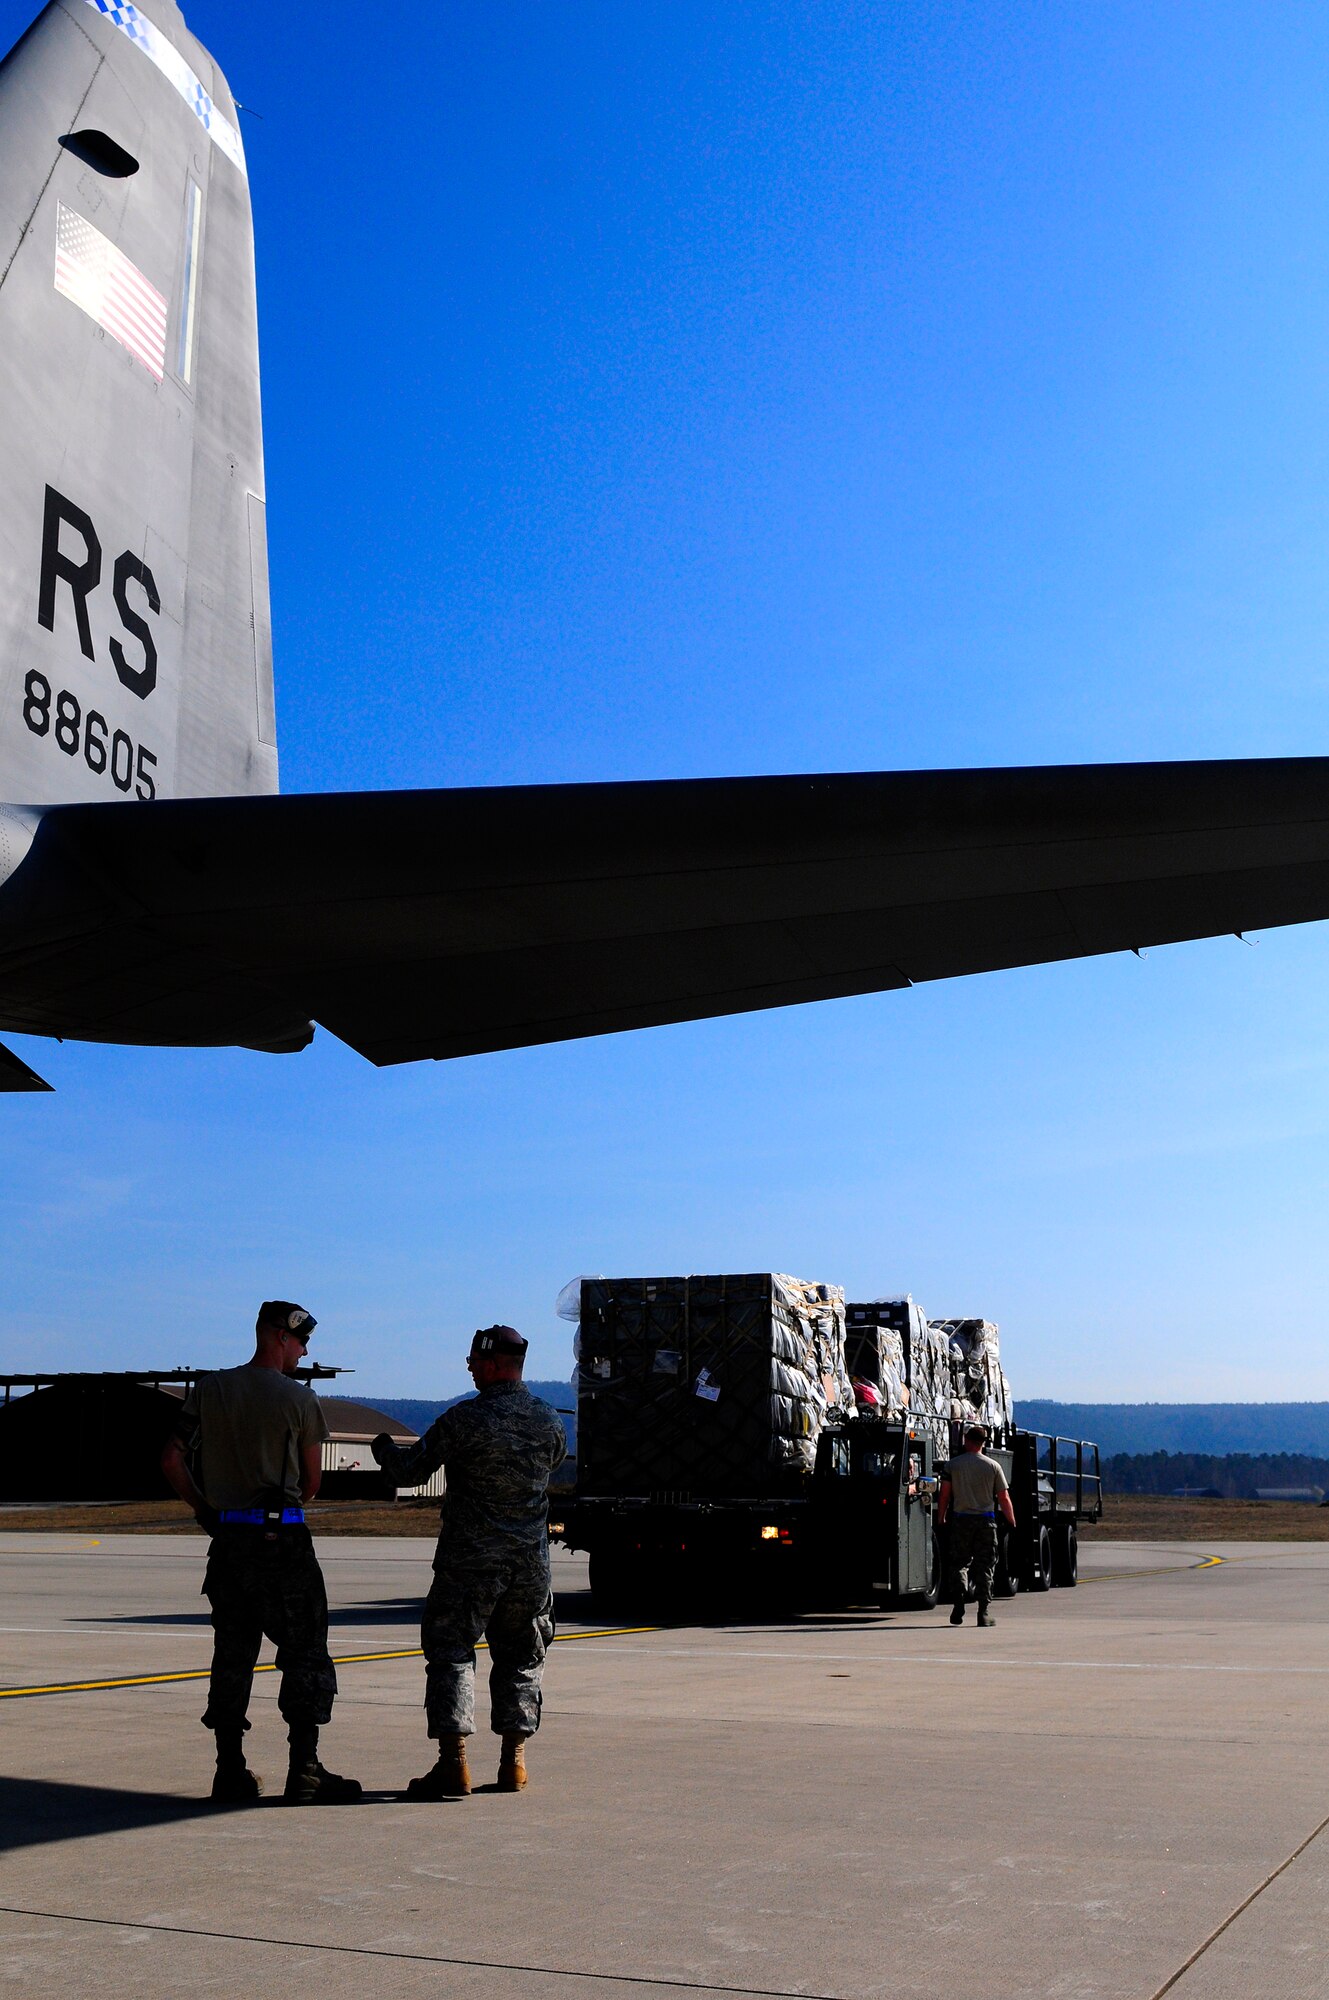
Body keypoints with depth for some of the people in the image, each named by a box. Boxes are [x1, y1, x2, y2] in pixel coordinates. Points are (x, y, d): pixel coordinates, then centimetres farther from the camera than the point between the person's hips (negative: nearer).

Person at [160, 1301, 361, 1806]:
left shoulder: (209, 1390, 6)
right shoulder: (299, 1399, -5)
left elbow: (172, 1459, 2)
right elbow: (311, 1482, 1)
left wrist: (205, 1511, 11)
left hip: (227, 1538, 5)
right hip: (283, 1539, -5)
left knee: (232, 1656, 12)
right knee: (305, 1655, 2)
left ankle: (231, 1773, 13)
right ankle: (305, 1773, 0)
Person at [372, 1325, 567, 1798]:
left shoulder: (464, 1419, -12)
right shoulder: (548, 1420, 2)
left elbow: (409, 1472, -6)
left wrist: (383, 1446, 15)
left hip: (470, 1559, -4)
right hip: (531, 1561, 5)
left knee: (450, 1653, 3)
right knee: (521, 1657, 15)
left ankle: (454, 1764, -4)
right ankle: (513, 1763, 16)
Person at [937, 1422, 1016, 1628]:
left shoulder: (953, 1465, 1)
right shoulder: (993, 1466, 1)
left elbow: (944, 1495, -1)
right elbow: (1004, 1498, 1)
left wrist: (941, 1519, 10)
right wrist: (1013, 1522, 12)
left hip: (960, 1520, 0)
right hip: (986, 1521, 0)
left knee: (958, 1564, 10)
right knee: (984, 1567, 5)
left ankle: (959, 1607, -3)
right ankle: (984, 1613, 2)